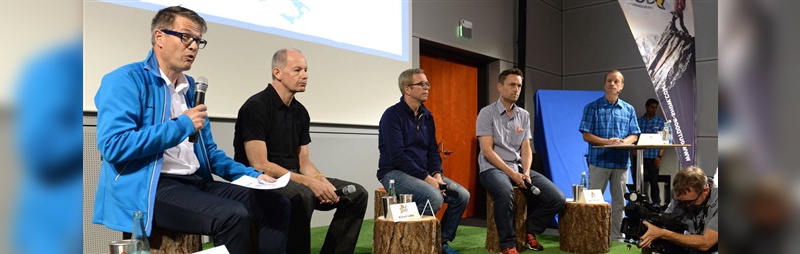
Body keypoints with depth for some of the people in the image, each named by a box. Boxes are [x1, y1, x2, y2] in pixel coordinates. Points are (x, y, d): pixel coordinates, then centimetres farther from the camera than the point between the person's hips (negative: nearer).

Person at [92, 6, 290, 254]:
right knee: (232, 215, -31)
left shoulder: (191, 88, 18)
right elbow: (112, 146, -19)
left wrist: (251, 175, 9)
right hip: (145, 188, -8)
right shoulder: (126, 80, -6)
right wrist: (181, 126, -15)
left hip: (195, 182, 8)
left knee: (276, 205, -5)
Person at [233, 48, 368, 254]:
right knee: (301, 195, -39)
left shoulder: (300, 112, 10)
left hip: (293, 178, 8)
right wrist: (309, 182, -23)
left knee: (356, 194, -1)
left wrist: (322, 181, -11)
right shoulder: (256, 107, -13)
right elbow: (260, 165, -19)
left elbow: (303, 162, 11)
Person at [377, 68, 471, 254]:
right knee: (434, 197, -31)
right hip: (395, 172, -8)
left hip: (424, 173, 8)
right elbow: (397, 156, -20)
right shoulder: (393, 115, -12)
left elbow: (433, 150, 14)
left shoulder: (427, 116, 12)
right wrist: (426, 177, -22)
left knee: (462, 195, -5)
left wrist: (437, 173, -6)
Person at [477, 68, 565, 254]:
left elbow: (526, 149, 8)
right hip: (492, 168, -6)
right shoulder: (487, 113, -6)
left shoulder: (524, 115, 11)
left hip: (518, 167, 6)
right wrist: (511, 173, -20)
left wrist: (526, 172, -12)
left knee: (557, 198, -11)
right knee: (505, 191, -41)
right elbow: (487, 150, -13)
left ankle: (529, 231, 12)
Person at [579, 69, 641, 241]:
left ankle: (617, 237, 17)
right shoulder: (592, 107, 0)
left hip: (622, 161, 4)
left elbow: (634, 135, 9)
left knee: (619, 201, 9)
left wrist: (623, 142, -13)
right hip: (599, 160, -4)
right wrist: (607, 142, -18)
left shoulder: (629, 110, 12)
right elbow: (586, 135, -5)